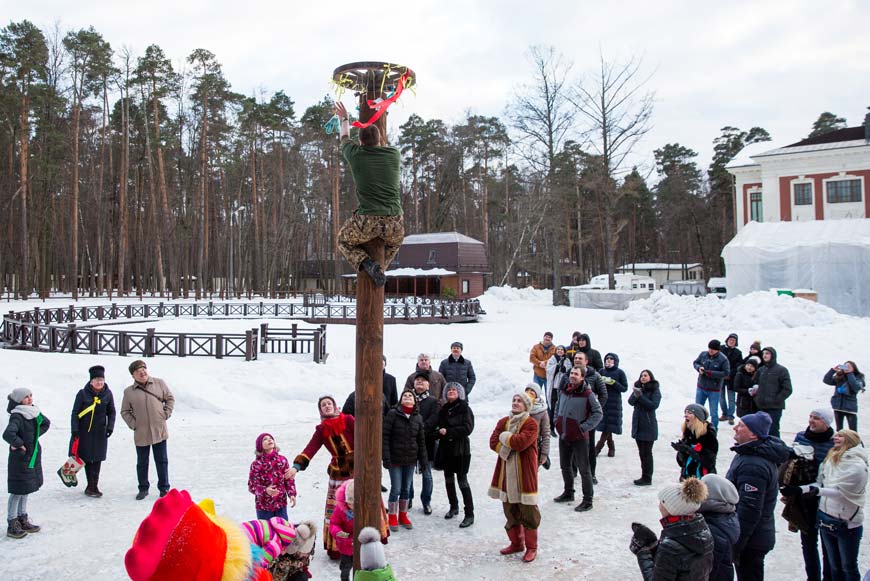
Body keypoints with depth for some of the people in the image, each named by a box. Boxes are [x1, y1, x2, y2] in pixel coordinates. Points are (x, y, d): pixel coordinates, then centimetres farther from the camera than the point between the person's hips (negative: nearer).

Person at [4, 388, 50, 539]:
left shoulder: (33, 412, 4)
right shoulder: (17, 416, -19)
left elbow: (46, 423, 21)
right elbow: (8, 434, -34)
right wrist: (20, 444, -21)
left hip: (33, 457, 8)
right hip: (20, 459, -8)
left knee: (26, 490, 17)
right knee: (18, 491, -1)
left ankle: (22, 520, 28)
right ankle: (12, 525, 10)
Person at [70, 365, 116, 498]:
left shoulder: (108, 394, 0)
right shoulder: (83, 393, -9)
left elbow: (111, 412, 9)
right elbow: (75, 413, -6)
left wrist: (110, 427, -3)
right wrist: (75, 430, -12)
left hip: (100, 433, 2)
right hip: (84, 431, -2)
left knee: (97, 459, 4)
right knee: (86, 458, 5)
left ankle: (93, 486, 12)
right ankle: (92, 486, 15)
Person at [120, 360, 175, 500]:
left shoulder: (159, 383, 1)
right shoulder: (129, 392, 0)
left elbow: (170, 398, 10)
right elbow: (125, 412, 9)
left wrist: (166, 414, 0)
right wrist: (133, 424, -3)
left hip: (159, 431, 0)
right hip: (141, 434, 0)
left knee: (162, 461, 7)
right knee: (142, 463, 11)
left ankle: (164, 488, 19)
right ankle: (143, 489, 26)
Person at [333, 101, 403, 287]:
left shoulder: (356, 154, 2)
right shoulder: (394, 154, 8)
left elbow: (345, 139, 28)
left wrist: (344, 119, 47)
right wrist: (384, 145, 51)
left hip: (367, 221, -3)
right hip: (394, 223, 3)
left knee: (344, 241, 28)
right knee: (395, 242, 39)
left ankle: (367, 264, 2)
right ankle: (379, 269, 19)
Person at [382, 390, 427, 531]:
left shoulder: (418, 417, 4)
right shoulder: (393, 414, -8)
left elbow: (421, 440, 10)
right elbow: (385, 436, -10)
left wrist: (423, 459, 8)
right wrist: (386, 457, -14)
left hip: (411, 459, 4)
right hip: (395, 459, -4)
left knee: (406, 489, 13)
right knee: (396, 489, -1)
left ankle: (403, 516, 27)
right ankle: (392, 518, 14)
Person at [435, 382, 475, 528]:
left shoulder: (464, 408, -8)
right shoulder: (443, 409, 10)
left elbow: (467, 428, -16)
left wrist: (448, 432, -19)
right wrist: (439, 432, -6)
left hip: (460, 450, -6)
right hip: (446, 448, 6)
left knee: (462, 481, -7)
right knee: (448, 479, 16)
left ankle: (469, 514, -2)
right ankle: (454, 506, 34)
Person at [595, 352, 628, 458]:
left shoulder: (620, 373, -1)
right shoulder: (602, 372, 9)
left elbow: (625, 388, -2)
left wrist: (613, 383, -15)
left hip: (614, 402, -3)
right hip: (603, 401, 3)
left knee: (609, 426, -7)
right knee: (604, 425, 2)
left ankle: (598, 448, -4)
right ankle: (611, 447, 16)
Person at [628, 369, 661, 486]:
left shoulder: (655, 390, -6)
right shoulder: (638, 388, 10)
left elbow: (654, 405, -17)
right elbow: (631, 402, 2)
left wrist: (640, 396, -20)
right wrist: (635, 395, -17)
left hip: (648, 425, -6)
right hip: (638, 424, 6)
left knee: (646, 452, -4)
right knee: (642, 452, 12)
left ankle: (647, 478, 3)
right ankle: (644, 476, 21)